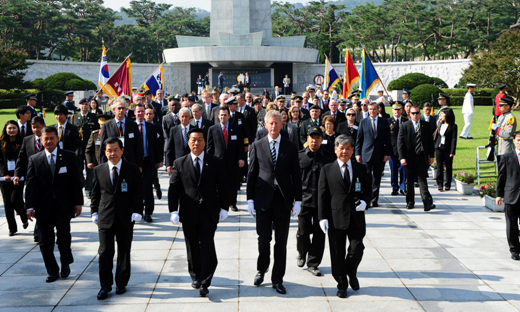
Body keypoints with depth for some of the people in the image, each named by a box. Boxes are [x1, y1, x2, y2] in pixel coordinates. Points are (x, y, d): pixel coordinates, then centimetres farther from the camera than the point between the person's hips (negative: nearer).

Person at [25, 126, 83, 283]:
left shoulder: (69, 157, 4)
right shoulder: (34, 160, 6)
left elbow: (75, 181, 4)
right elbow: (30, 185, 2)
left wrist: (78, 202, -1)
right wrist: (30, 206, -6)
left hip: (64, 206, -1)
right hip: (43, 208, 2)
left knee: (63, 237, -6)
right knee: (45, 241, 4)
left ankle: (65, 264, 19)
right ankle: (52, 271, 19)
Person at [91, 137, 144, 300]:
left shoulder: (133, 169, 0)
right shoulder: (98, 170, 5)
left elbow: (138, 192, -2)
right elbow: (95, 193, 11)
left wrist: (137, 211, -10)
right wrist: (94, 212, 6)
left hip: (125, 219, -1)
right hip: (105, 218, 1)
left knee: (124, 252, 9)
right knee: (105, 253, -1)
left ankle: (121, 283, 22)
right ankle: (105, 286, 8)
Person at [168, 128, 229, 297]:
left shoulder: (215, 163, 4)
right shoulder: (179, 163, 5)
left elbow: (222, 187, 6)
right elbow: (173, 189, 3)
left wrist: (224, 208, 1)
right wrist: (173, 210, -4)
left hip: (209, 213, -1)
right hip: (188, 213, 1)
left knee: (207, 247, -7)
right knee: (192, 248, 11)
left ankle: (204, 283, -5)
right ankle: (196, 277, 28)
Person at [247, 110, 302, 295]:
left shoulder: (290, 147, 4)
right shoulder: (257, 146, 4)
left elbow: (296, 175, 5)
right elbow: (251, 173, 4)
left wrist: (297, 200, -1)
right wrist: (250, 199, 0)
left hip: (283, 198, 1)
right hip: (263, 198, 0)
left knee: (281, 241, 5)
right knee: (264, 238, 3)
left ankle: (277, 279, 15)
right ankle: (261, 269, 28)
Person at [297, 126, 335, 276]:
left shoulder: (329, 157, 3)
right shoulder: (299, 156, 3)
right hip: (304, 200, 0)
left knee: (319, 233, 4)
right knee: (303, 231, 1)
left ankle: (313, 264, 18)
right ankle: (302, 253, 32)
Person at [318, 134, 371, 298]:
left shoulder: (361, 168, 10)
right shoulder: (327, 170, 3)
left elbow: (368, 190, 15)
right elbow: (322, 195, 0)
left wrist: (364, 201, -7)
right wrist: (322, 217, -7)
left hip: (356, 218, 1)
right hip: (336, 218, -1)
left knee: (356, 249, -5)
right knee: (337, 254, 5)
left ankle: (352, 274, 26)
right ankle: (342, 284, 20)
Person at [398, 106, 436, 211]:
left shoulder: (426, 126, 8)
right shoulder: (404, 126, 0)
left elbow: (430, 142, 12)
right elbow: (400, 143, -3)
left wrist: (431, 156, 6)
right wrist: (402, 157, -10)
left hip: (422, 158, 1)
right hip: (409, 158, -1)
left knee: (422, 179, -6)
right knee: (409, 181, 8)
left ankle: (427, 203, -12)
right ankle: (410, 202, 21)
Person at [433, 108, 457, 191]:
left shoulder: (453, 126, -5)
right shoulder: (440, 124, 11)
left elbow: (454, 139, -9)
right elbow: (435, 135, 16)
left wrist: (452, 151, -15)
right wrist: (433, 146, 7)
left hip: (447, 149, -4)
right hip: (439, 148, 4)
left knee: (448, 167, 6)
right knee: (439, 166, 1)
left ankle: (447, 184, 15)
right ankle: (440, 184, 4)